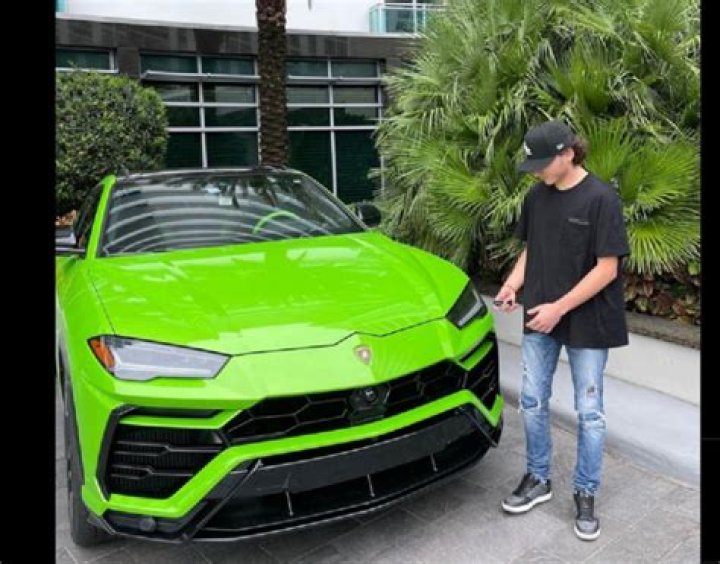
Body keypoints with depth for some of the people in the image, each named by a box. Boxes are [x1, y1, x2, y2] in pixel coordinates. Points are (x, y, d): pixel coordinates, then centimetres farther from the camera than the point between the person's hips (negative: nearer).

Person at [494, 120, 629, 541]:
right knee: (532, 401, 11)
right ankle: (538, 479, 31)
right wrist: (513, 285, -5)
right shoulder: (537, 197, 2)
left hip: (588, 321, -5)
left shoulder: (602, 198, -15)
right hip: (540, 317, 6)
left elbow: (607, 268, -16)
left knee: (589, 411, 7)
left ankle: (586, 495, 25)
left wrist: (560, 307, -19)